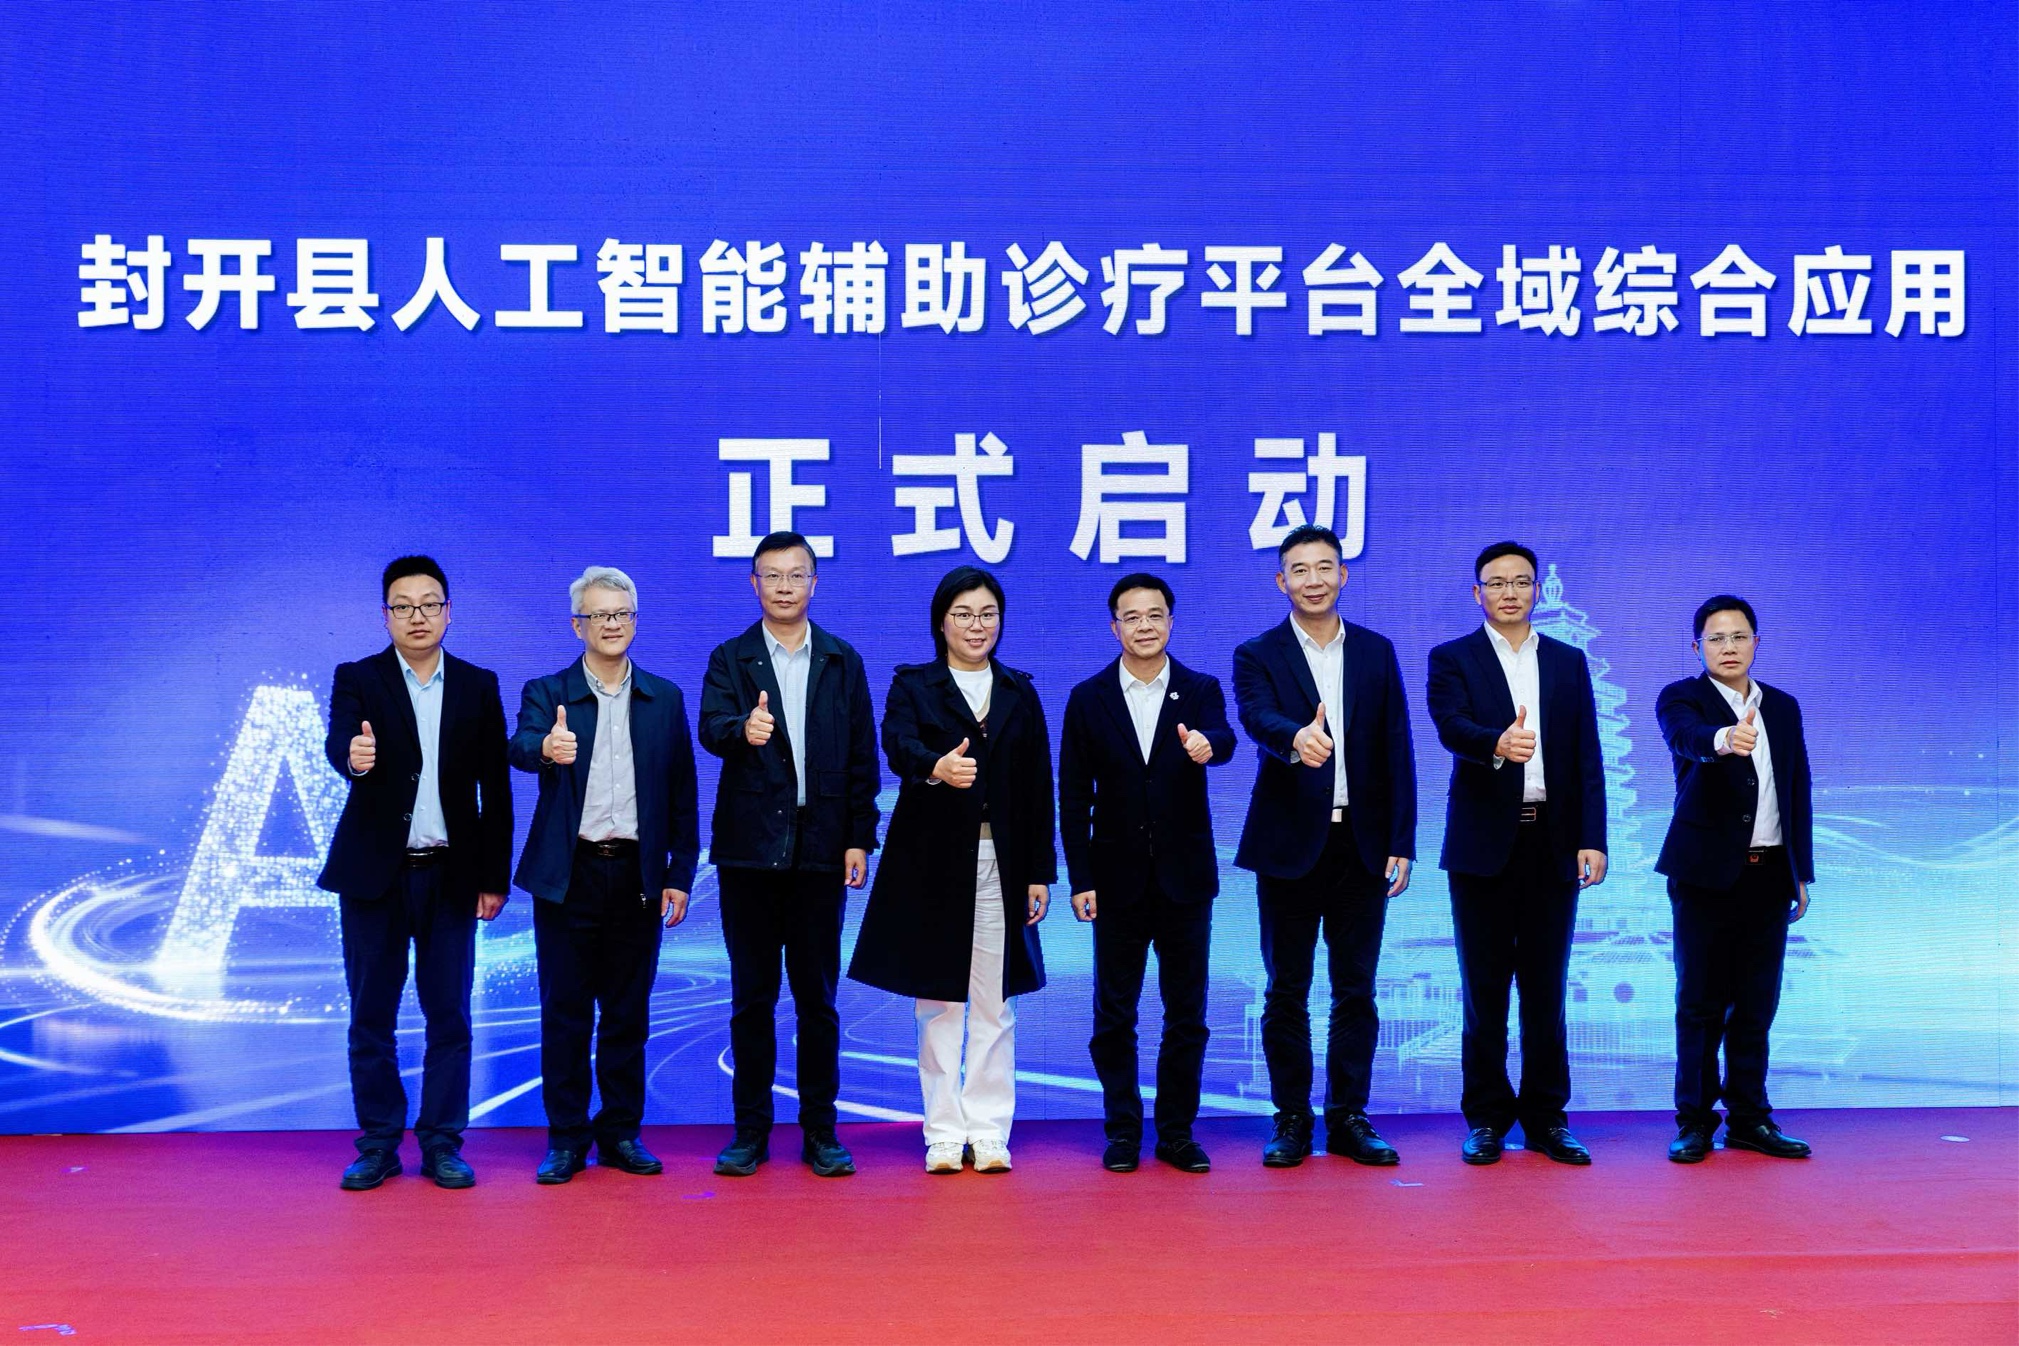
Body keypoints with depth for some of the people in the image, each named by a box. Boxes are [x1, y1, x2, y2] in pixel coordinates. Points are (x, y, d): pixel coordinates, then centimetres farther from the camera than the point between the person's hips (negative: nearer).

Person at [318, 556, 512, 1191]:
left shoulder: (479, 686, 6)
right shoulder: (357, 679, 1)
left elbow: (495, 786, 5)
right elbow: (340, 743, -19)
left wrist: (495, 876, 2)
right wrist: (354, 758, -44)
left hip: (451, 875, 1)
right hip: (375, 874, -1)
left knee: (449, 1015, 4)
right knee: (371, 1017, 6)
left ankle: (442, 1145, 14)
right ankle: (378, 1145, 17)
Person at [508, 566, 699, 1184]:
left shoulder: (664, 698, 8)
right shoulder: (547, 692, 2)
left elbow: (682, 793, 8)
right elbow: (521, 748, -20)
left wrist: (680, 875, 2)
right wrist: (546, 749, -44)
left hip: (637, 874, 2)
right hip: (568, 876, -1)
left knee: (628, 1012, 8)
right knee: (565, 1012, 3)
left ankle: (622, 1133, 19)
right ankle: (566, 1139, 13)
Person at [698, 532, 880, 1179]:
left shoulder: (842, 662, 9)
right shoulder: (730, 659, 5)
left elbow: (862, 756, 7)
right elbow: (711, 728, -13)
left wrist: (859, 838, -1)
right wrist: (743, 730, -36)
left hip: (820, 850, 1)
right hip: (749, 847, 0)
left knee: (817, 996, 5)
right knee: (752, 996, 6)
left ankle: (819, 1132, 13)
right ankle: (751, 1131, 14)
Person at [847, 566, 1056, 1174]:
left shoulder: (1020, 693, 11)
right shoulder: (913, 685, 4)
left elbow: (1038, 787, 8)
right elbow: (897, 745, -18)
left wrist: (1040, 872, 2)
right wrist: (935, 767, -40)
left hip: (1002, 866, 2)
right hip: (935, 865, -2)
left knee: (994, 1005, 3)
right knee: (939, 1003, 4)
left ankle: (989, 1131, 11)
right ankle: (944, 1132, 12)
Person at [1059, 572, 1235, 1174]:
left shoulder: (1200, 690, 2)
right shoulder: (1088, 699, 2)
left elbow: (1223, 740, -19)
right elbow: (1073, 797, 1)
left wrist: (1206, 743, -44)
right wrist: (1080, 880, -4)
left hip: (1186, 877, 0)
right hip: (1118, 879, 0)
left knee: (1187, 1014, 5)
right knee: (1114, 1015, 5)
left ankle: (1176, 1132, 16)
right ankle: (1123, 1131, 17)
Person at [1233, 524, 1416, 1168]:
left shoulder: (1376, 652, 9)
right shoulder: (1257, 656, 1)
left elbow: (1397, 753, 6)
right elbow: (1258, 719, -20)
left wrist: (1401, 843, -1)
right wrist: (1296, 737, -44)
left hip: (1362, 845, 2)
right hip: (1290, 845, -2)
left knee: (1356, 990, 6)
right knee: (1287, 990, 5)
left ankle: (1349, 1118, 16)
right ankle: (1291, 1121, 14)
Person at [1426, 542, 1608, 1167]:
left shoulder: (1569, 663, 12)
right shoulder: (1451, 659, 3)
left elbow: (1587, 758, 7)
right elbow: (1451, 727, -16)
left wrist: (1592, 840, -2)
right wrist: (1497, 743, -38)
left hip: (1553, 845, 2)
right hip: (1485, 845, -2)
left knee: (1546, 988, 6)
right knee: (1485, 990, 3)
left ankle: (1545, 1117, 15)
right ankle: (1487, 1118, 12)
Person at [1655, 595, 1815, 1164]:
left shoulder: (1783, 708, 13)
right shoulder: (1680, 698, -3)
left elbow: (1798, 792, 14)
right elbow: (1686, 737, -27)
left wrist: (1802, 872, 10)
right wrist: (1723, 739, -49)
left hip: (1769, 876, 4)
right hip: (1707, 874, -4)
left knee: (1756, 1004, 8)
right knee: (1701, 1003, 0)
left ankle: (1749, 1118, 16)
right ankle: (1695, 1121, 7)